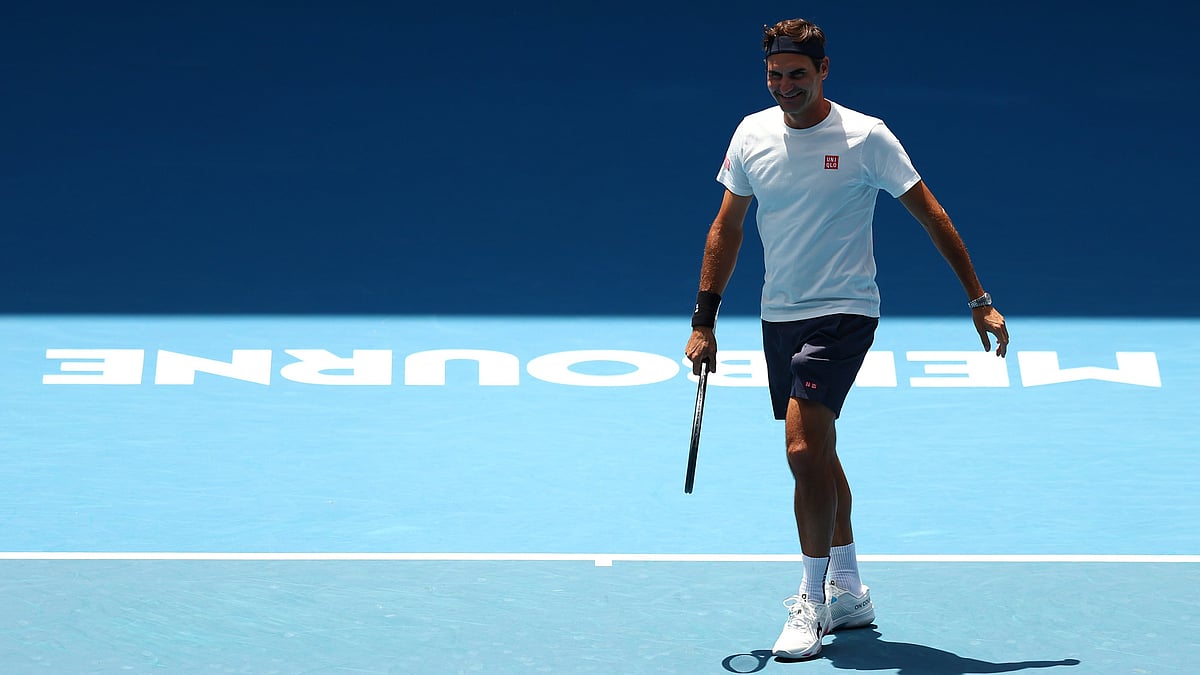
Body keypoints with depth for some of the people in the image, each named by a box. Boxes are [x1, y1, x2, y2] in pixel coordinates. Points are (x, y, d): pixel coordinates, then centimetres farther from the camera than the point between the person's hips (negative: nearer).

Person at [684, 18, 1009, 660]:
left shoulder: (866, 137, -10)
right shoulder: (752, 134, 3)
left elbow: (931, 215, -3)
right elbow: (727, 228, 10)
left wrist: (979, 300, -4)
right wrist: (703, 322, 7)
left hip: (843, 312, -6)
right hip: (778, 315, 6)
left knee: (804, 449, -17)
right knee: (817, 454, 14)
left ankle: (813, 603, -5)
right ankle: (849, 593, 29)